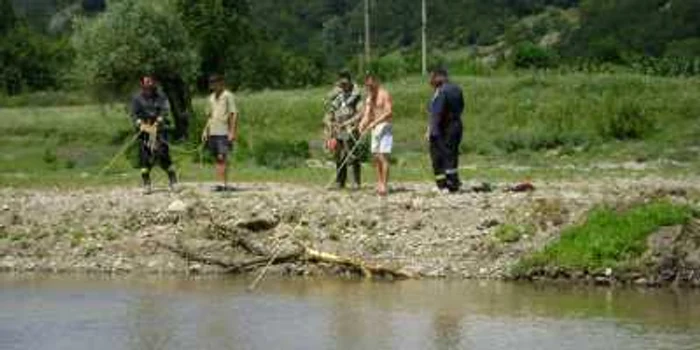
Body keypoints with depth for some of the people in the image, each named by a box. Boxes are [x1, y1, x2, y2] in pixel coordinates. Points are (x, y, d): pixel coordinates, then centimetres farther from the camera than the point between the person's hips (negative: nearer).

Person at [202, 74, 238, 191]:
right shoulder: (212, 97, 17)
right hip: (213, 132, 7)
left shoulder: (228, 96, -6)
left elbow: (234, 114, -10)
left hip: (224, 132, -7)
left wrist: (232, 132, -16)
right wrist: (205, 130, 17)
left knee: (222, 157, -13)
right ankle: (220, 183, 8)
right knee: (218, 158, 7)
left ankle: (224, 184, -14)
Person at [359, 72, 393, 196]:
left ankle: (384, 185, -17)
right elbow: (367, 114, 8)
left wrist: (375, 122, -24)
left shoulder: (384, 94, -7)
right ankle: (379, 184, 7)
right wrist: (363, 124, -13)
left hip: (384, 127, -8)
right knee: (376, 157, 5)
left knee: (383, 156, -13)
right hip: (375, 129, 8)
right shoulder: (369, 98, 16)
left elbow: (389, 112, -18)